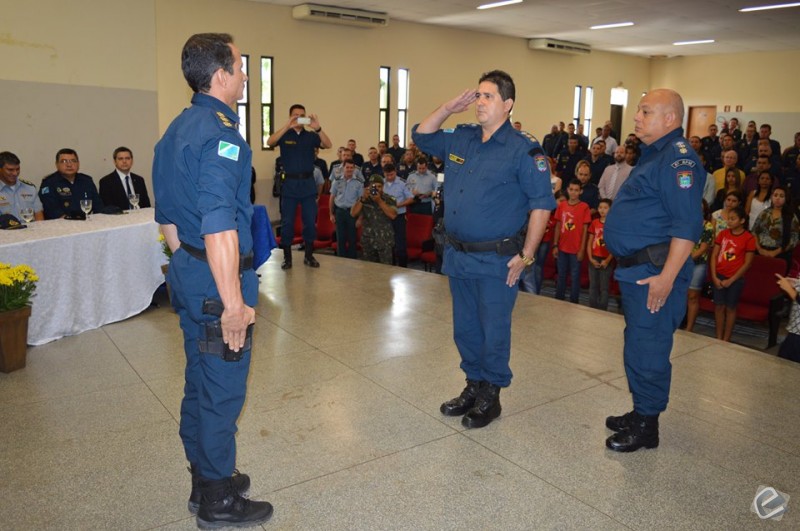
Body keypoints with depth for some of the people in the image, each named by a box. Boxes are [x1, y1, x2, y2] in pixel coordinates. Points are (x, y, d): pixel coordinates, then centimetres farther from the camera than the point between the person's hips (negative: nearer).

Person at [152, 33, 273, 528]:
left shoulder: (176, 129, 12)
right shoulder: (221, 133, -19)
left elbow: (167, 214, 17)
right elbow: (219, 227, -26)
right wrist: (233, 301, -23)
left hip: (188, 274, 10)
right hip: (219, 281, -10)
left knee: (200, 384, 20)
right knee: (223, 393, 4)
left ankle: (205, 480, 37)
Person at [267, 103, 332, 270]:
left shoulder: (311, 136, 5)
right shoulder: (284, 135, 2)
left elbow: (328, 145, -11)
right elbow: (270, 142, -18)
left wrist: (318, 128, -27)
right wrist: (287, 126, -28)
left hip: (308, 183, 1)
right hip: (290, 183, -1)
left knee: (310, 221, 5)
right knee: (287, 222, 2)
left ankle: (309, 256, 17)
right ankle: (287, 257, 10)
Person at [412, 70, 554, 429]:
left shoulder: (524, 149, -11)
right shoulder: (460, 138, 8)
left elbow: (541, 204, -12)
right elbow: (421, 136, 19)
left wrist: (526, 256, -14)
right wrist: (449, 108, 5)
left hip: (497, 261, -6)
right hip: (458, 255, 6)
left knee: (493, 332, 7)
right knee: (465, 329, 17)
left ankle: (491, 396, 24)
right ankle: (473, 386, 35)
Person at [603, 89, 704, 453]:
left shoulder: (678, 158, -16)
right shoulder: (654, 154, 17)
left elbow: (687, 225, -24)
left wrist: (667, 276, -26)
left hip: (655, 272, -11)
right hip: (635, 269, 11)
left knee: (646, 350, 0)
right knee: (639, 345, 19)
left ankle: (646, 427, 15)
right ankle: (640, 413, 34)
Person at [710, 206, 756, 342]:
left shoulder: (749, 238, -8)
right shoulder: (723, 234, 3)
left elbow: (747, 263, -8)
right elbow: (714, 255, 3)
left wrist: (731, 280, -10)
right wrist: (714, 277, -6)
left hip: (735, 279, -3)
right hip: (719, 276, 3)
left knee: (730, 308, 6)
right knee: (719, 306, 6)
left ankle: (726, 339, 16)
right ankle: (718, 338, 16)